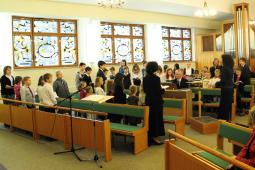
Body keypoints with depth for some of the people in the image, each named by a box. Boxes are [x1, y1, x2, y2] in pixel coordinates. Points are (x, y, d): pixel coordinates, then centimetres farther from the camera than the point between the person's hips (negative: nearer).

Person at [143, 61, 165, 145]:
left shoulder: (145, 78, 2)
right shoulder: (156, 78, -18)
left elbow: (145, 90, 9)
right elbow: (159, 91, -18)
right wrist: (163, 90, 1)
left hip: (148, 100, 7)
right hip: (156, 101, -7)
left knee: (150, 118, 15)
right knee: (157, 118, 4)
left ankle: (149, 136, 24)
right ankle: (155, 136, 9)